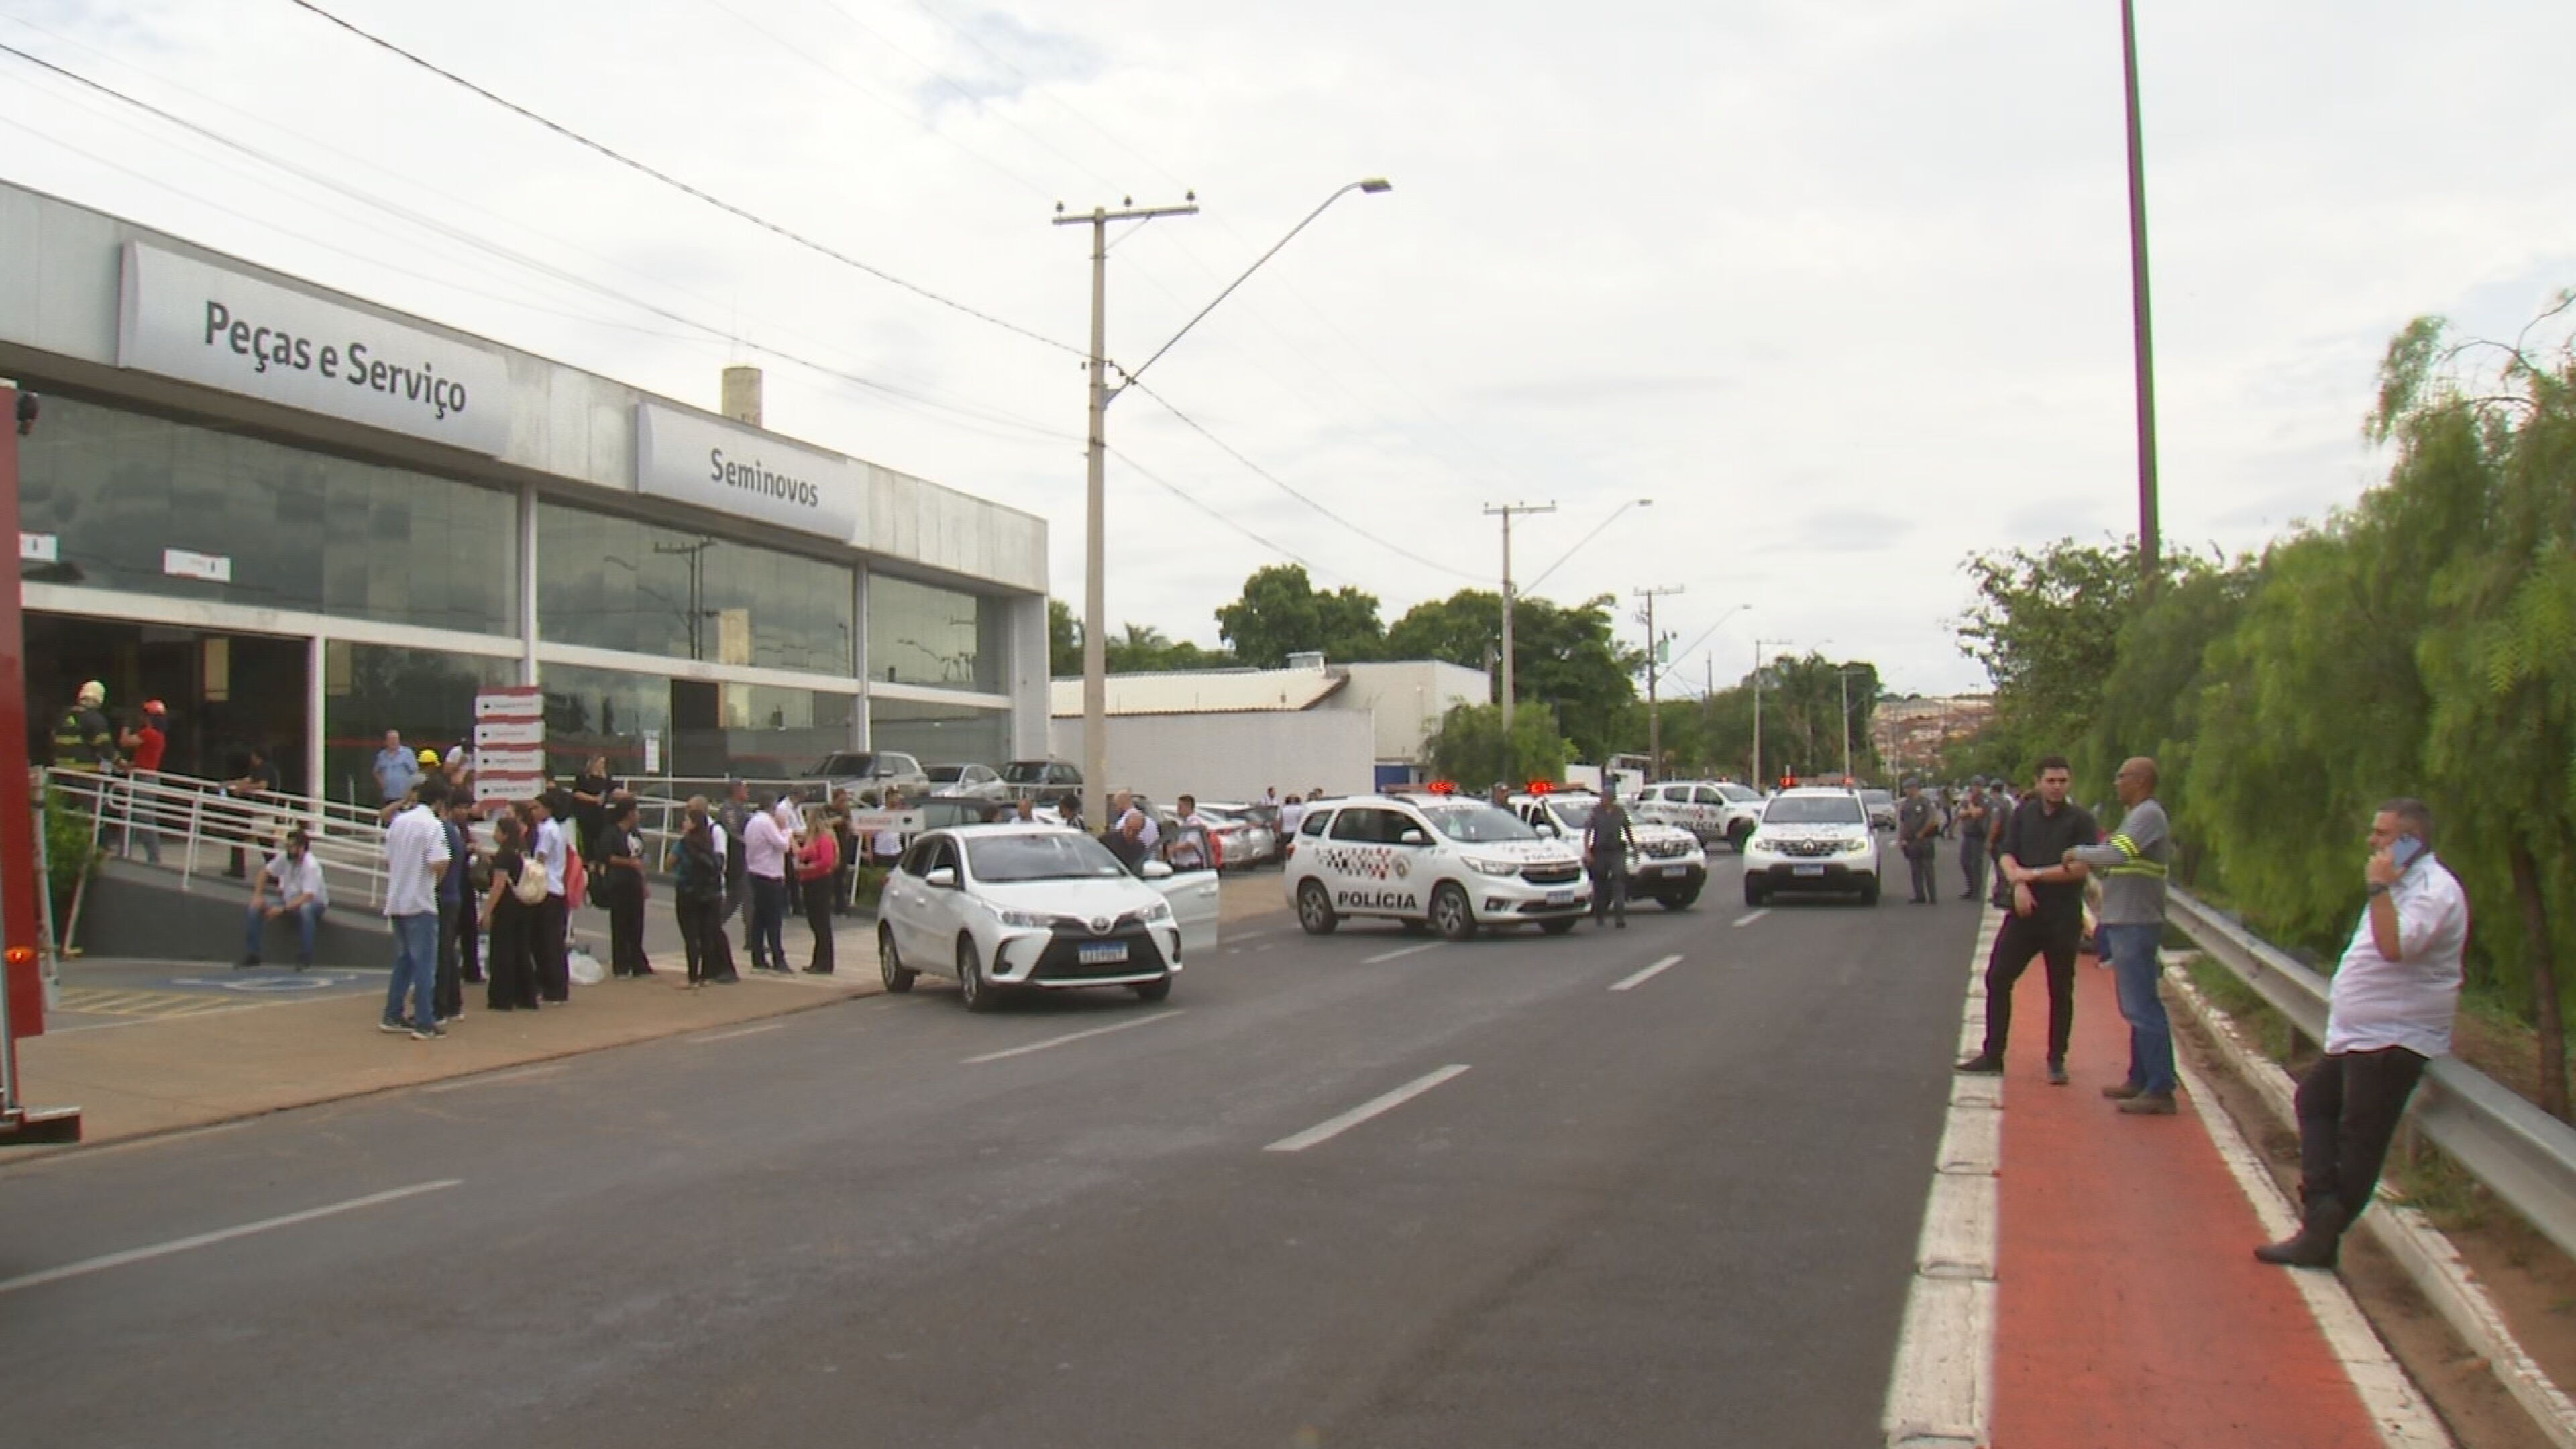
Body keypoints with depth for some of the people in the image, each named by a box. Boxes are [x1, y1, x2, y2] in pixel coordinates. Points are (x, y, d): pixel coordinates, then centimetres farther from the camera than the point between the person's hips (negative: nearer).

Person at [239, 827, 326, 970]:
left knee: (305, 909, -41)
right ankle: (251, 955, 1)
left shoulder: (311, 866, -27)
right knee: (255, 908, -10)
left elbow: (308, 896, -35)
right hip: (288, 899, 7)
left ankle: (305, 958, -32)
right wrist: (258, 895, -5)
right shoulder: (284, 857, -9)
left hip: (314, 903, -7)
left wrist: (282, 909, -42)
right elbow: (265, 872, 8)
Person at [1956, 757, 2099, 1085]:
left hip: (2063, 917, -3)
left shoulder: (2080, 821, -3)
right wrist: (2019, 883, -15)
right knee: (1997, 978, 1)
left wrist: (2033, 874, -14)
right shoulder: (2024, 813, 8)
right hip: (2025, 911, 3)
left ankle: (2056, 1061, 16)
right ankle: (1992, 1054, 10)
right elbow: (2007, 855, 4)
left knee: (2061, 991, 5)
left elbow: (2079, 868, -13)